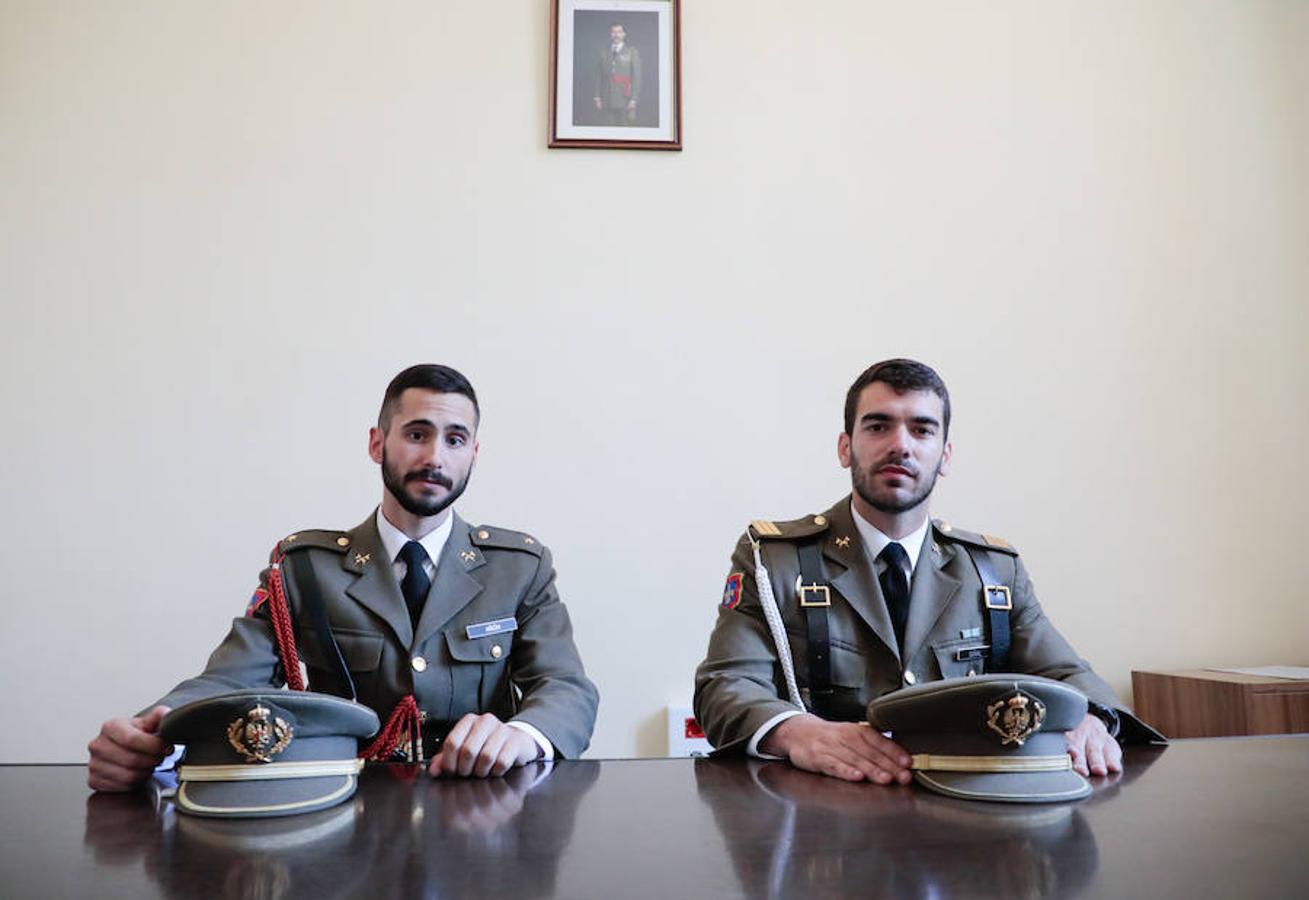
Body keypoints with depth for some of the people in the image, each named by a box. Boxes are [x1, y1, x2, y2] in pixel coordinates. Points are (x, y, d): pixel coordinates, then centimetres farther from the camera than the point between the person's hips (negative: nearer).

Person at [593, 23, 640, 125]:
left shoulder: (632, 52, 3)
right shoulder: (603, 53, 12)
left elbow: (637, 77, -1)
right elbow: (598, 76, 11)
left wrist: (633, 100, -9)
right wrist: (597, 98, 3)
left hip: (626, 103, -2)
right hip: (606, 102, 3)